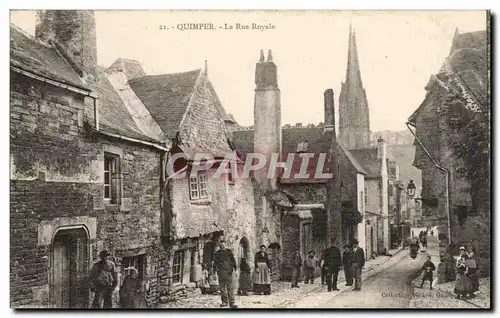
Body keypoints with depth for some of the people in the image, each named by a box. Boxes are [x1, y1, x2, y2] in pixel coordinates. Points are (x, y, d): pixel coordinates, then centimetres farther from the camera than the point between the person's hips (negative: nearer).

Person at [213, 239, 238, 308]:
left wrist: (235, 269, -1)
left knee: (230, 287, -8)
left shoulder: (229, 252, 9)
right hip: (220, 272, 3)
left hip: (228, 271, -2)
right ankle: (224, 301, 12)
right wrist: (214, 271, 13)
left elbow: (233, 260, 7)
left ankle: (232, 302, -11)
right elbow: (215, 263, 18)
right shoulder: (217, 253, 14)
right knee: (222, 287, 3)